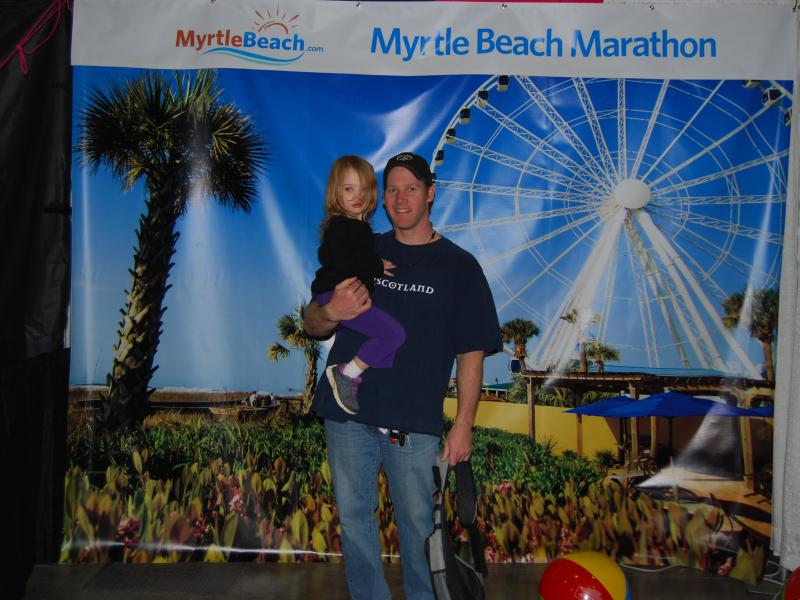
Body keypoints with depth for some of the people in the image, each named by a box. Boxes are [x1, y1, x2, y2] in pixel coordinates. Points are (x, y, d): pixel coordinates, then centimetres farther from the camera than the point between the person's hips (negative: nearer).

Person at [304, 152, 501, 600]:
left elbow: (471, 353, 1)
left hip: (416, 423, -2)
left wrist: (464, 425, -7)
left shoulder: (459, 265, 5)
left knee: (418, 524, 7)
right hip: (348, 415, 3)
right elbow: (311, 324, 12)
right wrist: (331, 314, -12)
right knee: (354, 519, 11)